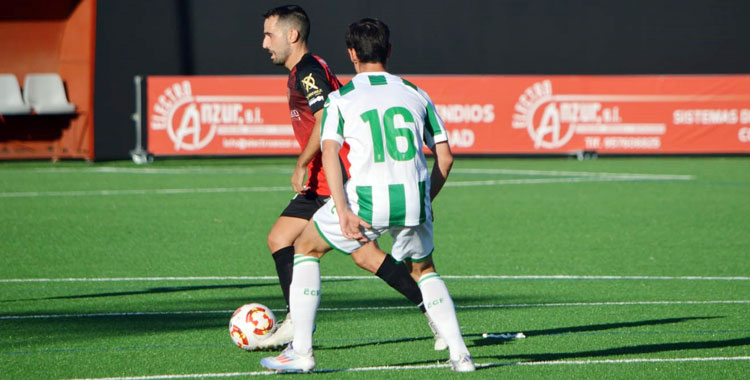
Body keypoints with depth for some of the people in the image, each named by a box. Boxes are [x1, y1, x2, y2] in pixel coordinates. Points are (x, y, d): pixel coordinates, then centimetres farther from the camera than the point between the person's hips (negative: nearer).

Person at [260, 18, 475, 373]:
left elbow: (329, 153, -9)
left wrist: (343, 211, -16)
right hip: (413, 203, 3)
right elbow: (445, 156, 13)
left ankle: (300, 351, 12)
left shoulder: (340, 98, 6)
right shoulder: (416, 94, 15)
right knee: (423, 270, 29)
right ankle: (459, 353, 14)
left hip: (365, 201, -3)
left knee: (306, 249, 20)